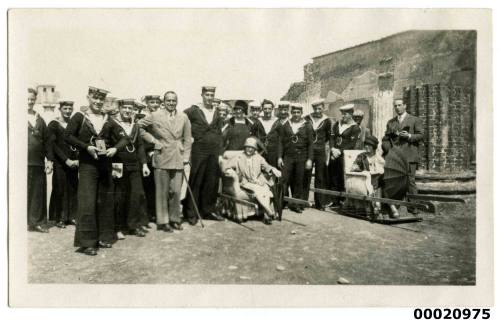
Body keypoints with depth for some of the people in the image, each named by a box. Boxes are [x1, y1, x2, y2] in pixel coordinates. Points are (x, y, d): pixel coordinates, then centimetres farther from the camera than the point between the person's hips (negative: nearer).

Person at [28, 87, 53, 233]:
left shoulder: (40, 119, 15)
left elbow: (46, 140, 15)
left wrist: (49, 160, 9)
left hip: (38, 163, 4)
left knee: (39, 193, 5)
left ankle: (38, 222, 12)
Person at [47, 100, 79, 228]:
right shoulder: (53, 124, 0)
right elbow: (53, 144, -6)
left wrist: (77, 159, -6)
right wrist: (66, 160, -12)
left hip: (73, 161, 3)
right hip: (59, 161, -3)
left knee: (73, 188, 5)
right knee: (60, 189, 0)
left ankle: (71, 216, 15)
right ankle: (60, 218, 10)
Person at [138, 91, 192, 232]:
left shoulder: (183, 117, 7)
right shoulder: (155, 116, -1)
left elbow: (187, 139, 10)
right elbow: (138, 127, 6)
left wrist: (186, 157, 4)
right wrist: (152, 140, -1)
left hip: (178, 159, 2)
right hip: (161, 158, -2)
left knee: (176, 191, 5)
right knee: (162, 191, 4)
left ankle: (174, 219, 22)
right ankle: (162, 221, 16)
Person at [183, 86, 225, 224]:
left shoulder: (217, 113, 10)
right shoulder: (193, 110, -3)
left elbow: (219, 134, 11)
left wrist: (220, 153, 6)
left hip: (214, 152, 4)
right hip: (198, 151, -4)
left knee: (212, 182, 9)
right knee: (195, 183, 1)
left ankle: (208, 209, 23)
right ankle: (191, 213, 10)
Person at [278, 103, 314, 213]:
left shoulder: (307, 126, 4)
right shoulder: (286, 125, 8)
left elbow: (310, 144, 2)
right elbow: (282, 142, 9)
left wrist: (309, 159, -4)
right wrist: (280, 157, 1)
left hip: (301, 157, -1)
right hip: (288, 156, 1)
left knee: (299, 182, 4)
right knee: (284, 180, -5)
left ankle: (296, 205, 13)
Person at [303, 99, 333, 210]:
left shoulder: (327, 121, 3)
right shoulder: (307, 119, 3)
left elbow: (330, 137, 10)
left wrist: (330, 147, -1)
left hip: (321, 152, 0)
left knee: (320, 178, 5)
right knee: (306, 177, 1)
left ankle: (320, 203, 12)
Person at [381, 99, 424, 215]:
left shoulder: (415, 120, 10)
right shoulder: (390, 122, 21)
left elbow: (421, 135, 3)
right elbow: (386, 138, 19)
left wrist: (409, 136, -14)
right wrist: (388, 148, 1)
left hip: (409, 156, -4)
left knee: (410, 180, -8)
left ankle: (413, 206, -3)